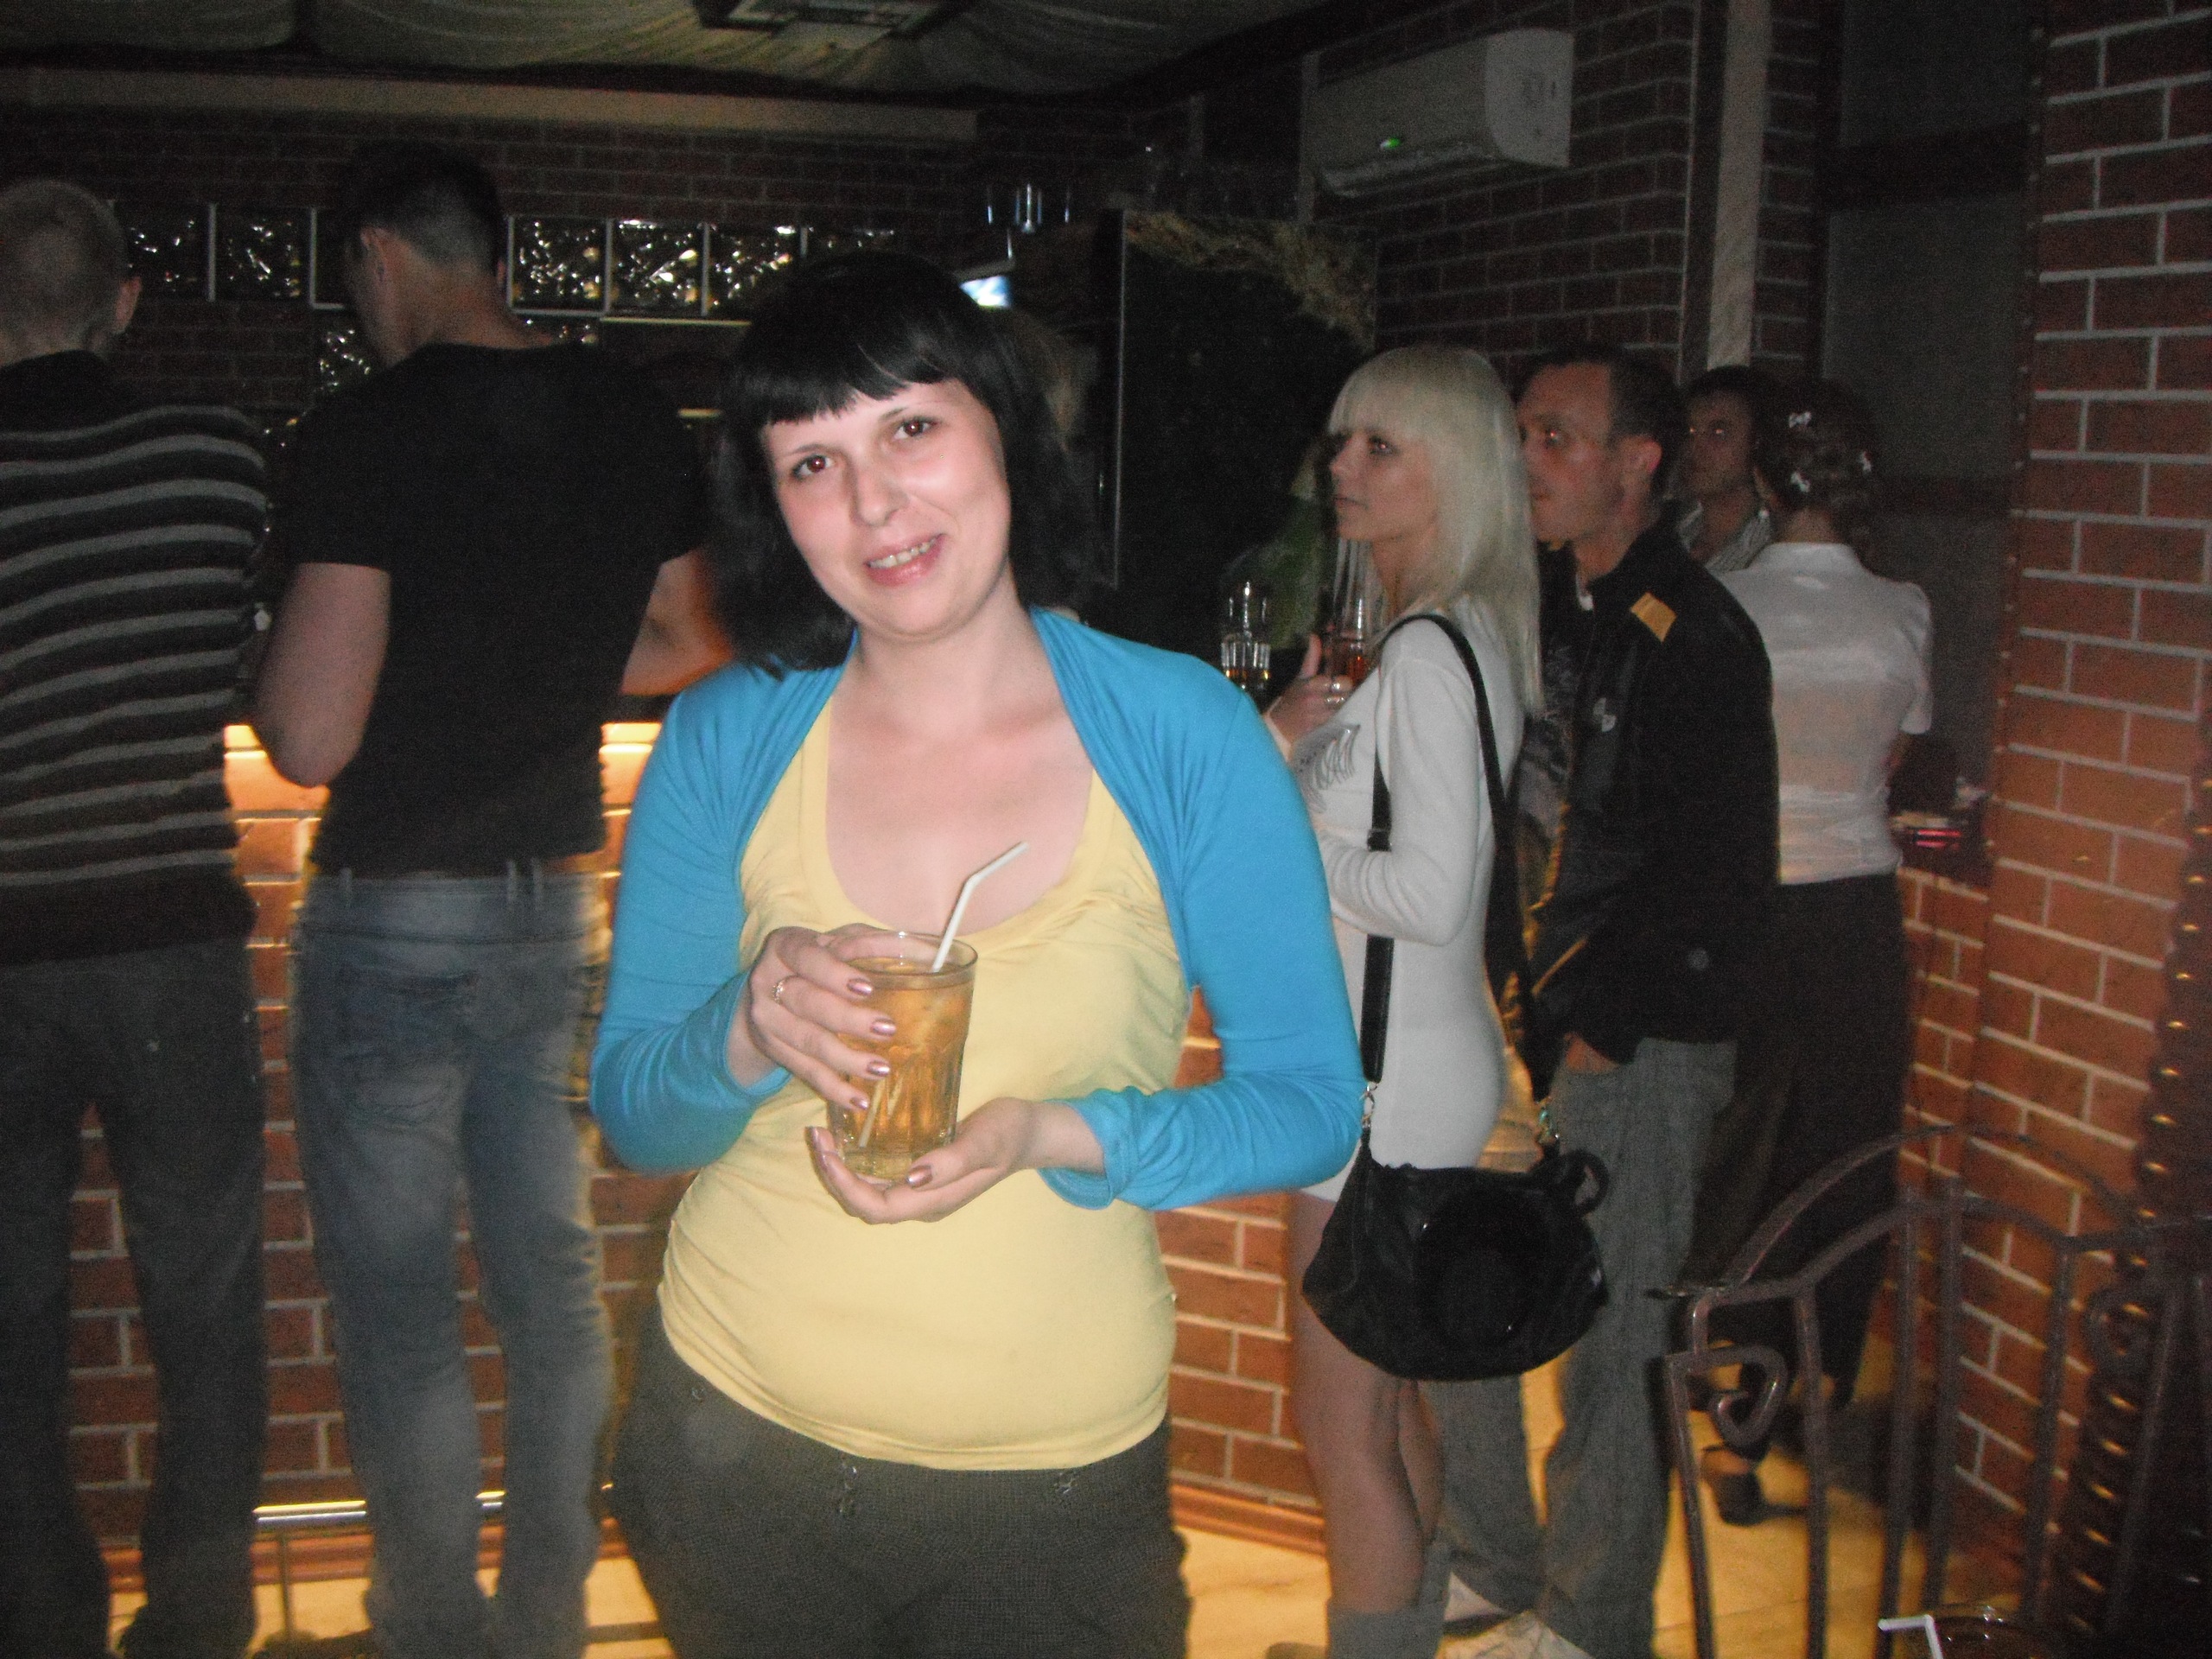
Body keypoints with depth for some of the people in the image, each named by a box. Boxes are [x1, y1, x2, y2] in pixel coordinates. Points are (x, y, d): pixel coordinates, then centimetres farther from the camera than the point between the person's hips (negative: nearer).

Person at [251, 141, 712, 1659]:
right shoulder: (636, 417, 2)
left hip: (394, 918, -6)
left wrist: (264, 674, 2)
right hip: (562, 901, 6)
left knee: (398, 1305, 5)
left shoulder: (370, 430, -16)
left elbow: (313, 735, -19)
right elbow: (677, 645, 14)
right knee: (555, 1278, 15)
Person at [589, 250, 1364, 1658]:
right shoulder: (724, 742, -6)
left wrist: (1049, 1135, -23)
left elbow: (1314, 1104, -7)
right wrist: (749, 1034, -22)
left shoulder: (1182, 734, -11)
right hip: (743, 1438, 2)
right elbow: (634, 1118, 0)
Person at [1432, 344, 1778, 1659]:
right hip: (1524, 1027, 8)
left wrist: (1570, 1016, -15)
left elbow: (1717, 889, -16)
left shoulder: (1695, 638, -13)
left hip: (1634, 1049, -8)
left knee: (1604, 1349, 1)